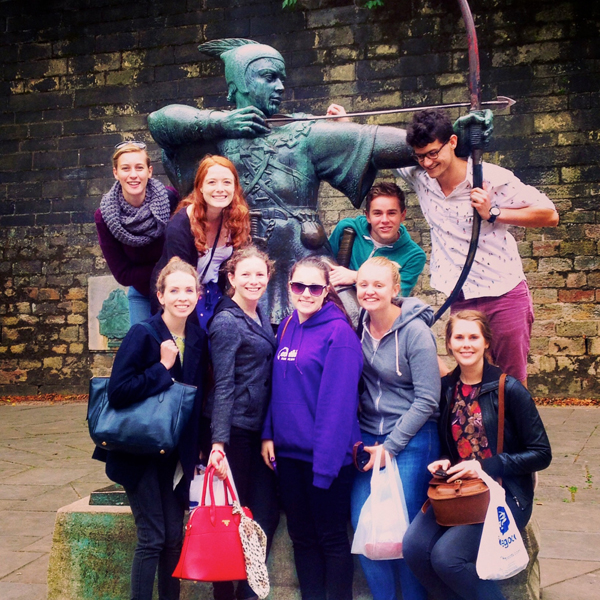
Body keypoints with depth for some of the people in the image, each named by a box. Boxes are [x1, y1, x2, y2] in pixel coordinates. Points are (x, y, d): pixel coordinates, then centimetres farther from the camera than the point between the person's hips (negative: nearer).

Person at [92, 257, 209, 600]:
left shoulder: (198, 338, 2)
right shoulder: (143, 334, -14)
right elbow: (118, 392, -21)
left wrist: (197, 448, 7)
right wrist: (162, 368, -21)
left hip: (177, 453, 5)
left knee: (174, 537, 10)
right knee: (152, 538, -2)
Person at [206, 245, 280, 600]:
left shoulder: (261, 317, 11)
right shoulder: (227, 322, -13)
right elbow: (223, 385, -17)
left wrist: (269, 433, 11)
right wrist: (218, 442, -23)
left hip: (259, 428, 8)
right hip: (236, 429, -7)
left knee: (267, 511, 10)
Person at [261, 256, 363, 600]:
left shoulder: (339, 332, -13)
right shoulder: (287, 327, 8)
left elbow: (338, 403, -18)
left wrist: (326, 460, -20)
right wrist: (269, 434, 5)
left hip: (326, 454, -7)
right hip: (289, 452, 7)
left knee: (332, 538, 7)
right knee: (301, 536, 16)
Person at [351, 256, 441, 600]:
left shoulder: (415, 331, -14)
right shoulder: (360, 327, 1)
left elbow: (427, 399, -13)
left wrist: (391, 446, -12)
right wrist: (370, 440, 2)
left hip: (412, 439, -5)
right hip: (369, 436, 5)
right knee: (363, 523, 4)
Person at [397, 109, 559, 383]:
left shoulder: (492, 178, -14)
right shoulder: (419, 177, -1)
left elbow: (549, 215, -10)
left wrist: (493, 214, -17)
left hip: (505, 296, -4)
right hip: (462, 301, 4)